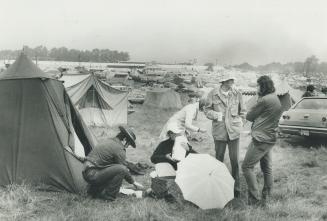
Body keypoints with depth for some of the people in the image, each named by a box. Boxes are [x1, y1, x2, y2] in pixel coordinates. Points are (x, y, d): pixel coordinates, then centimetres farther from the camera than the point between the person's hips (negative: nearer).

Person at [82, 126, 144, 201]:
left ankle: (94, 190, 22)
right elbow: (123, 169, -6)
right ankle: (108, 195, -7)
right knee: (121, 169, -17)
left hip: (86, 173, 10)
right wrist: (134, 183, 9)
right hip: (92, 175, -10)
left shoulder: (109, 142, 18)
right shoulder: (119, 149, -11)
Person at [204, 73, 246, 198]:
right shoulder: (213, 94, -2)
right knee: (219, 160, 9)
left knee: (235, 160, 1)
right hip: (219, 131, 0)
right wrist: (215, 115, -11)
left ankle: (236, 187, 15)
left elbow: (242, 111, 14)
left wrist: (240, 123, 6)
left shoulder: (237, 94, 2)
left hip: (234, 131, 1)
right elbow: (207, 109, 6)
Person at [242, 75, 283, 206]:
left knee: (247, 166, -5)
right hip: (270, 138, 10)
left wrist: (258, 99, 4)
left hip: (260, 139, -10)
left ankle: (254, 199, -5)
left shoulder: (264, 100, -17)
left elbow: (249, 116, -8)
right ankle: (266, 197, 26)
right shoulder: (277, 100, 12)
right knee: (267, 168, 17)